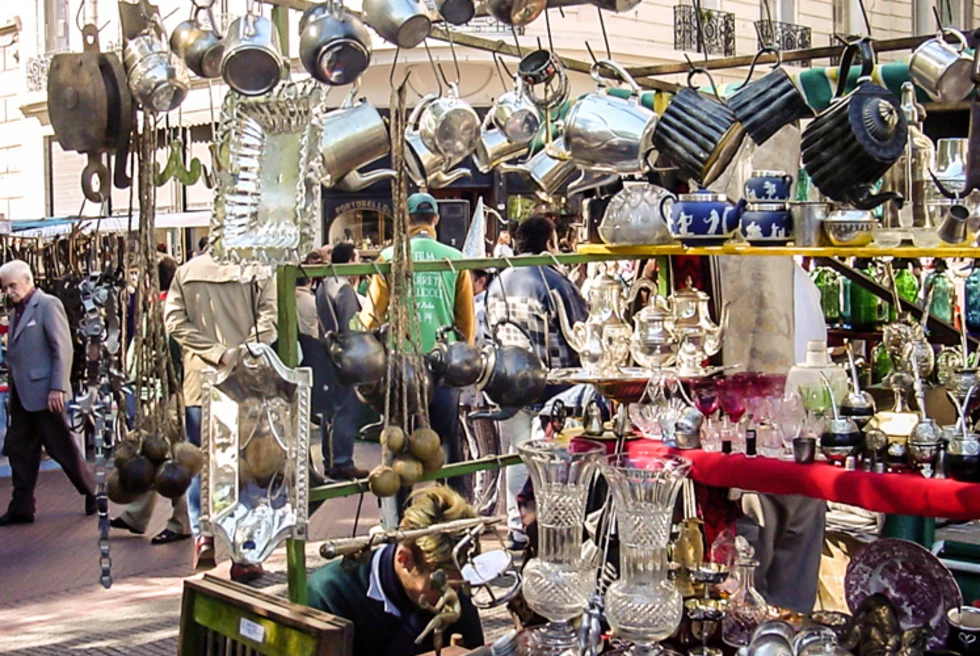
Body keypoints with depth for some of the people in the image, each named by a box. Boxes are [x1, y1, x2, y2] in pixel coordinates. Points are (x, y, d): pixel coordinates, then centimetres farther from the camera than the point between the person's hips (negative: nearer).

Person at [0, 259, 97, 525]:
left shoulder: (48, 305, -7)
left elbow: (63, 348, -13)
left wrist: (58, 388, -18)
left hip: (43, 393, -8)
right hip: (21, 396, 8)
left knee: (62, 448, 0)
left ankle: (93, 494, 16)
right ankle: (21, 508, 13)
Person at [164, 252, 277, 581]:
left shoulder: (186, 272, 7)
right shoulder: (258, 273, -1)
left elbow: (175, 321, -1)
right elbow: (269, 319, -12)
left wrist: (216, 352, -6)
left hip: (200, 381, 1)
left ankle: (202, 535, -3)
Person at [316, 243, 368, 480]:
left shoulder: (323, 286, 14)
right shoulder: (344, 288, -15)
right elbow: (348, 327, -19)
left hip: (328, 356, 10)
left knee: (331, 410, 13)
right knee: (346, 410, -6)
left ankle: (330, 461, 18)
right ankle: (342, 463, -4)